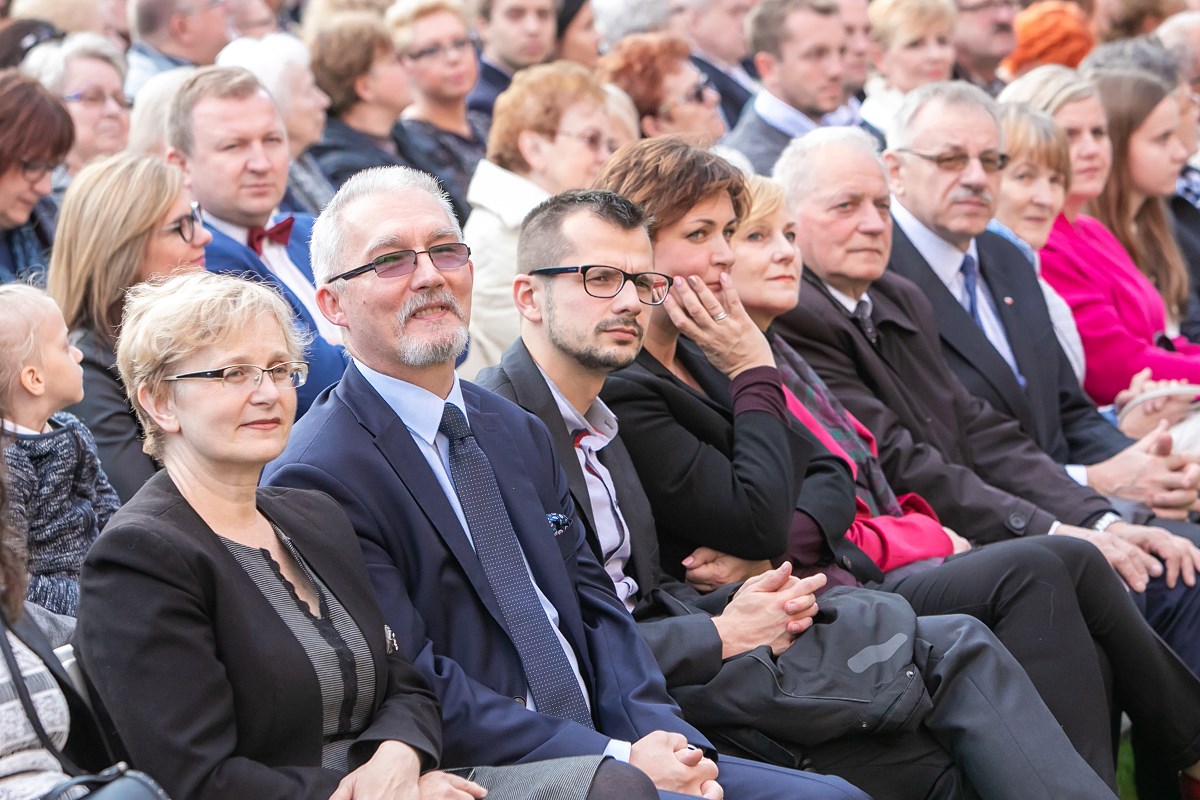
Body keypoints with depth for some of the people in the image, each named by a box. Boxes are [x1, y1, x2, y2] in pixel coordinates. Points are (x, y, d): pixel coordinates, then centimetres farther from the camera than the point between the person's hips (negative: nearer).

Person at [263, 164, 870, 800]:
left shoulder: (520, 434, 17)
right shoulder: (317, 479, -10)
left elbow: (594, 605, 14)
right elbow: (418, 693, -15)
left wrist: (662, 740, -5)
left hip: (605, 744, 8)